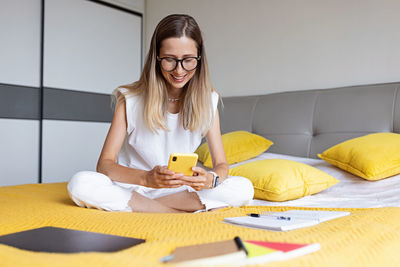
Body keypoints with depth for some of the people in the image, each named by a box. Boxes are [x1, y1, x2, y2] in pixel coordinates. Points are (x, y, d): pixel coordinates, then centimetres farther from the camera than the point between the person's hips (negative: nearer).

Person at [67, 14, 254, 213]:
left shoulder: (207, 101, -3)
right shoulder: (130, 99, -9)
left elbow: (221, 164, -4)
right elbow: (104, 164, -14)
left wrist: (210, 179, -30)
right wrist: (146, 178, -35)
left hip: (181, 189, 2)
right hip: (132, 186, -1)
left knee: (243, 189, -23)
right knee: (81, 184, -30)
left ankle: (138, 205, -20)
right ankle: (182, 211, -21)